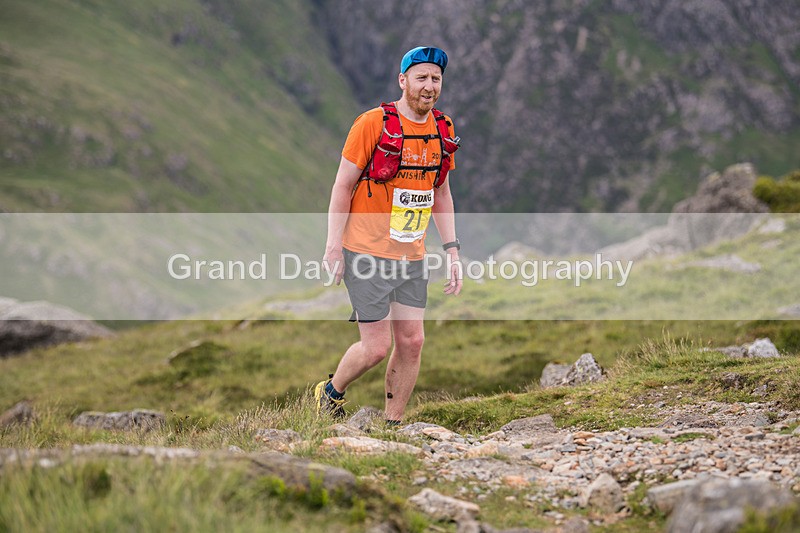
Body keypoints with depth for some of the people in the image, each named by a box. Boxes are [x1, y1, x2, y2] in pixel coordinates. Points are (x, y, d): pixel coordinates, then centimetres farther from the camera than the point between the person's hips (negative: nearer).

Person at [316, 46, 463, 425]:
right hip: (367, 252, -6)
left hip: (412, 255, 6)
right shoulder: (373, 124, -12)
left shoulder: (443, 130, 7)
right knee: (377, 346, -5)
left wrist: (452, 251, 10)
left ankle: (392, 425, 15)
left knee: (412, 341, 2)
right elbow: (343, 185, -8)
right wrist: (333, 245, -13)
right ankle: (331, 392, 23)